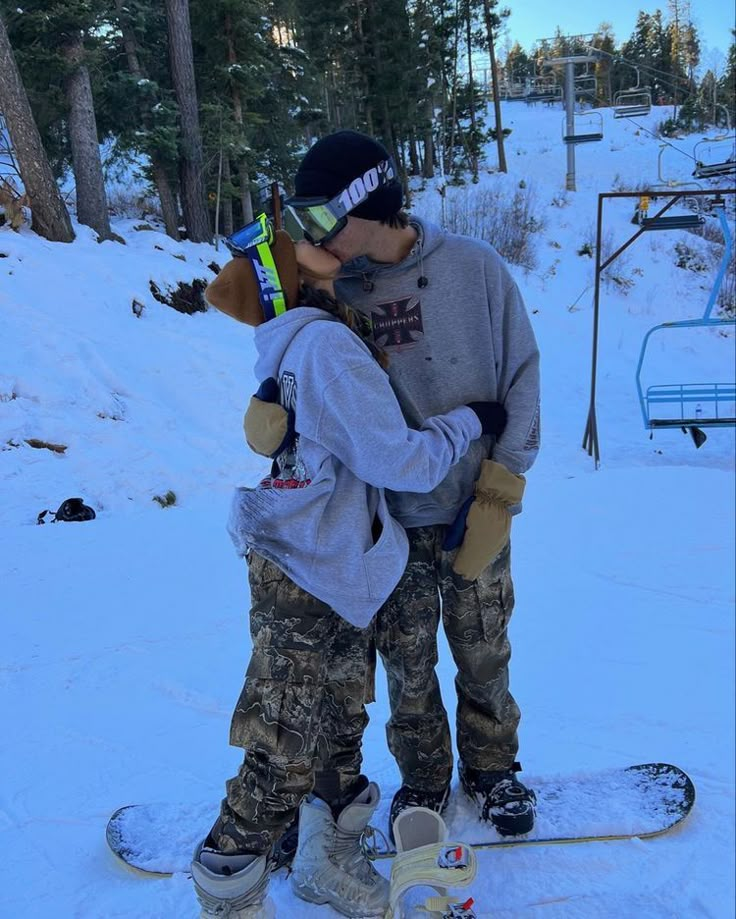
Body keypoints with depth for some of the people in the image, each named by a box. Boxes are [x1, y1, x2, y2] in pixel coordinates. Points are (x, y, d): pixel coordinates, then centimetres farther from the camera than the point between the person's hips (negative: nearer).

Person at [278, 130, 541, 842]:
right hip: (391, 517, 1)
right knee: (406, 664, 12)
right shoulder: (338, 292, -4)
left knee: (484, 656, 14)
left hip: (475, 509, -1)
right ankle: (421, 782, 38)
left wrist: (499, 492, -9)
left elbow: (522, 379, -4)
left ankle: (491, 769, 41)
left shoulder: (475, 268, -8)